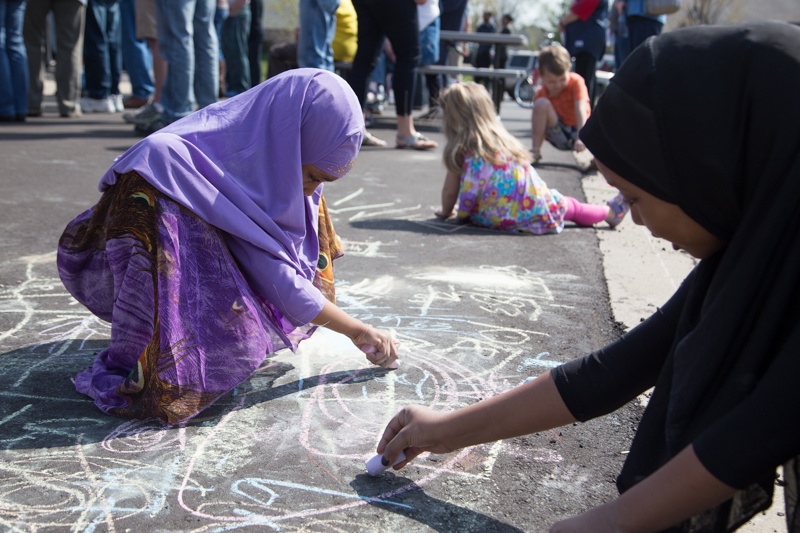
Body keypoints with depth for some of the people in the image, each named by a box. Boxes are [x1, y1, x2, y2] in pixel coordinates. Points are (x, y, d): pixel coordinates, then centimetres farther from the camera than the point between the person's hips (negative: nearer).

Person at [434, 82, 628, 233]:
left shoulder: (460, 150, -3)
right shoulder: (501, 136, 13)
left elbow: (450, 191, 2)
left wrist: (446, 212, 21)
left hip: (499, 219, -4)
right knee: (572, 207, 29)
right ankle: (611, 212, 46)